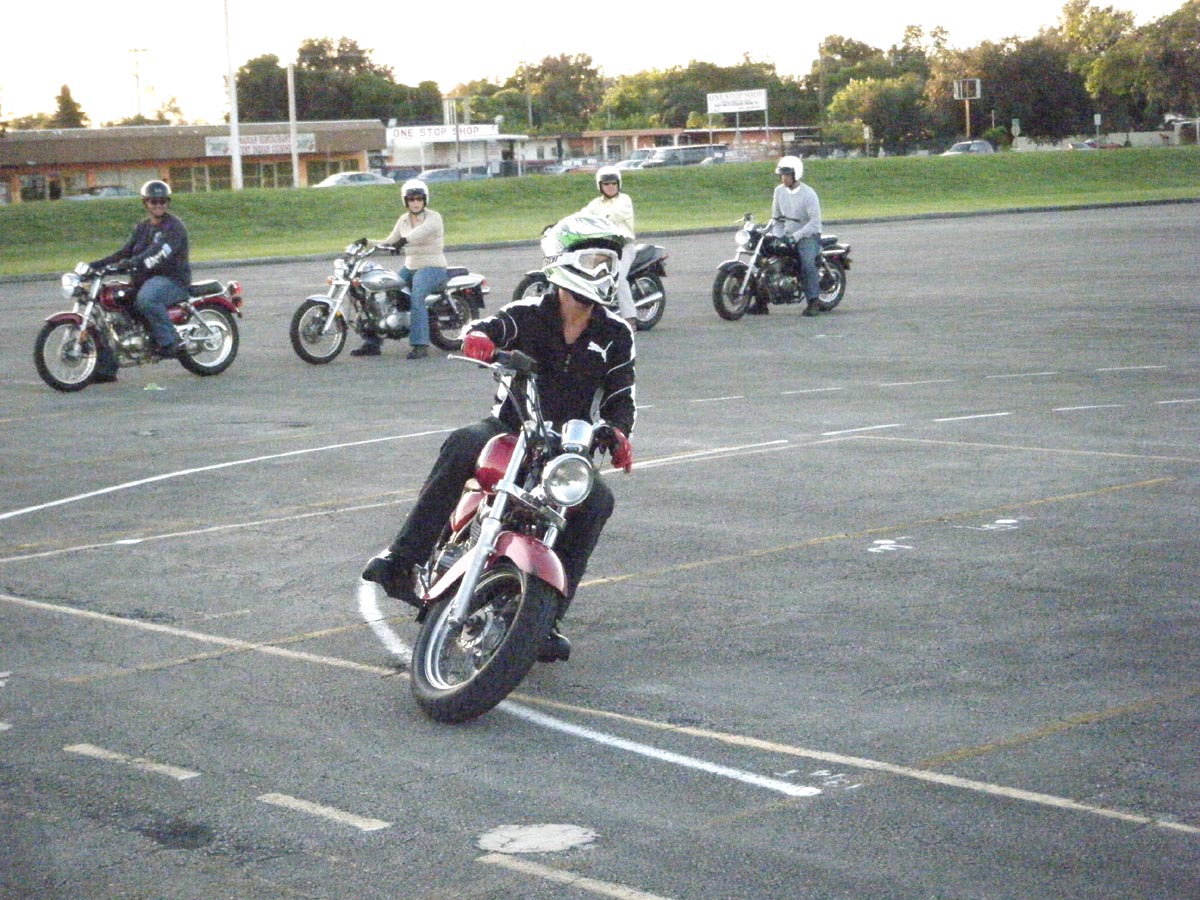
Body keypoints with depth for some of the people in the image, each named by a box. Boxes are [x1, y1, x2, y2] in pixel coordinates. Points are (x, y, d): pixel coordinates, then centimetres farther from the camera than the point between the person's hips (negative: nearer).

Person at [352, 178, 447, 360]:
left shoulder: (433, 217, -9)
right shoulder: (403, 220, 12)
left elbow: (423, 231, -31)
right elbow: (390, 241, 15)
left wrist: (404, 240, -49)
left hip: (433, 268, -7)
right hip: (410, 268, 7)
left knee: (416, 297, -33)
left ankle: (420, 345, -36)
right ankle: (372, 343, -2)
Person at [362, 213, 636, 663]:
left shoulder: (615, 334, 7)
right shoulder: (529, 314, 0)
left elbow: (620, 395, 8)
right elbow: (493, 327, -18)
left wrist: (618, 432, -15)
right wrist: (478, 337, -44)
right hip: (510, 428, -2)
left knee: (597, 500, -29)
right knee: (462, 446, -34)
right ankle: (400, 559, -33)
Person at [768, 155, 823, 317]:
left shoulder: (808, 194, -14)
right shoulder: (779, 191, 5)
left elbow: (814, 222, -19)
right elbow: (777, 218, 14)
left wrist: (796, 236, -26)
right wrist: (778, 237, -1)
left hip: (808, 235, -6)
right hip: (788, 235, 6)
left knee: (807, 263, -31)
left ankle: (813, 302, -24)